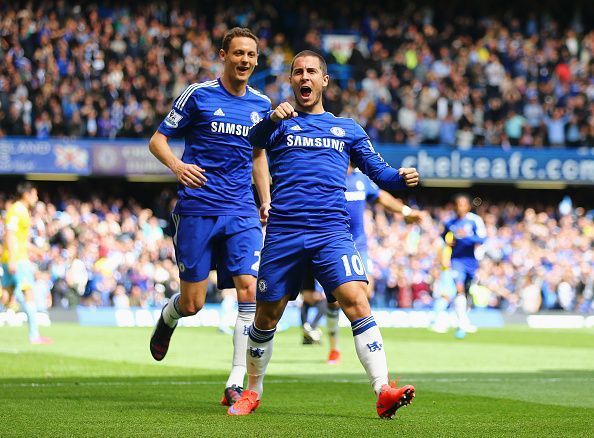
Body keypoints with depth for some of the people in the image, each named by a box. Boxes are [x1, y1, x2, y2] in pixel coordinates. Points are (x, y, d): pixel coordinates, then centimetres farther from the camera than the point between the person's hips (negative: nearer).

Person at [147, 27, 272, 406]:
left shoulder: (261, 104, 11)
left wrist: (266, 201, 15)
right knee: (192, 304, -1)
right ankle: (167, 318, 37)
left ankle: (236, 383, -9)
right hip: (197, 209, -3)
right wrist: (177, 165, -19)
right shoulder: (198, 95, -2)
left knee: (249, 290, -13)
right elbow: (158, 139, 1)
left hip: (242, 214, 3)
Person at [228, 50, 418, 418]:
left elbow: (379, 171, 16)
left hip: (332, 232, 0)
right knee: (267, 316, 7)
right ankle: (253, 391, 28)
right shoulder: (281, 123, 13)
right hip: (283, 233, 0)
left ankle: (384, 392, -25)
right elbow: (254, 139, -9)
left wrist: (401, 178, -6)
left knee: (357, 300, -19)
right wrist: (273, 119, -30)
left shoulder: (347, 129, 19)